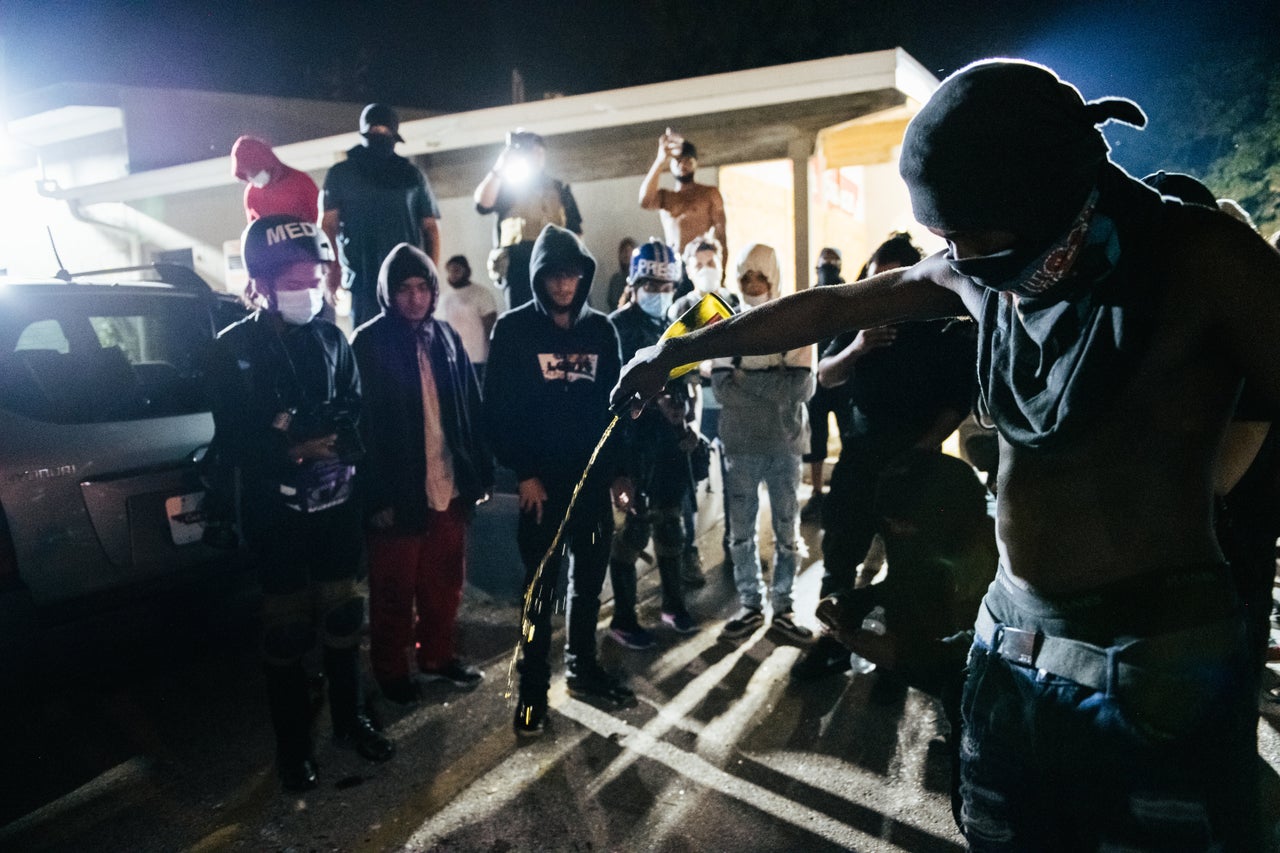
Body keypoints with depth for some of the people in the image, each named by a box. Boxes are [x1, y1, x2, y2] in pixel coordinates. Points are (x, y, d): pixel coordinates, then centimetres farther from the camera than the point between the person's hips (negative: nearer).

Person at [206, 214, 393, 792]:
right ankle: (292, 743, 24)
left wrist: (334, 440, -15)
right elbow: (231, 443, -9)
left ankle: (349, 719, 31)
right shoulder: (234, 349, -6)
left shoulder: (330, 338, 4)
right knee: (286, 629, 8)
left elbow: (356, 415, 4)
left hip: (336, 505, 3)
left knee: (341, 616, 13)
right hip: (276, 512, -3)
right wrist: (292, 449, -21)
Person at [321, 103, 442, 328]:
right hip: (363, 279, -1)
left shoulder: (412, 175, 17)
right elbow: (328, 225, 5)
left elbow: (430, 227, 13)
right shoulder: (341, 173, 14)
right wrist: (332, 269, -12)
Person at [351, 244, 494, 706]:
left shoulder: (446, 337, 7)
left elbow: (471, 410, 9)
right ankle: (391, 670, 28)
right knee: (395, 591, 11)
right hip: (398, 493, -5)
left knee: (445, 583, 17)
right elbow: (364, 425, -11)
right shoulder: (369, 343, -8)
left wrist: (481, 472, 6)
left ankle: (437, 655, 36)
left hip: (449, 487, 5)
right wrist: (377, 496, -14)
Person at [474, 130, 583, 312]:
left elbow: (575, 231, 16)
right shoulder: (507, 187, 17)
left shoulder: (560, 189, 21)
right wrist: (500, 167, -4)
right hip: (518, 264, -1)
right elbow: (482, 204, -3)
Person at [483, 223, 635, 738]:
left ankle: (583, 667, 30)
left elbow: (616, 401, 9)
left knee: (589, 578, 13)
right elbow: (499, 409, -7)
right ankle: (533, 687, 16)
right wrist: (524, 473, -11)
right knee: (541, 584, 3)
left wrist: (618, 470, 6)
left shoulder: (600, 329, 8)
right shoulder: (514, 329, -3)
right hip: (542, 479, -4)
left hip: (593, 476, 4)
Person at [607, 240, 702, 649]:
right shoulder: (618, 326, -7)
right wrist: (654, 401, -25)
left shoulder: (671, 326, 13)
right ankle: (623, 619, 12)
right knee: (633, 530, 0)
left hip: (669, 442, 6)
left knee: (671, 526, 15)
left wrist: (684, 415, 6)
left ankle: (674, 604, 31)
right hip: (633, 444, -6)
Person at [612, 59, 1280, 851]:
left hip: (1159, 666, -5)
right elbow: (822, 308, 10)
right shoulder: (981, 271, 4)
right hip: (1011, 646, 5)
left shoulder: (1200, 257, -12)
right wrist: (678, 349, 15)